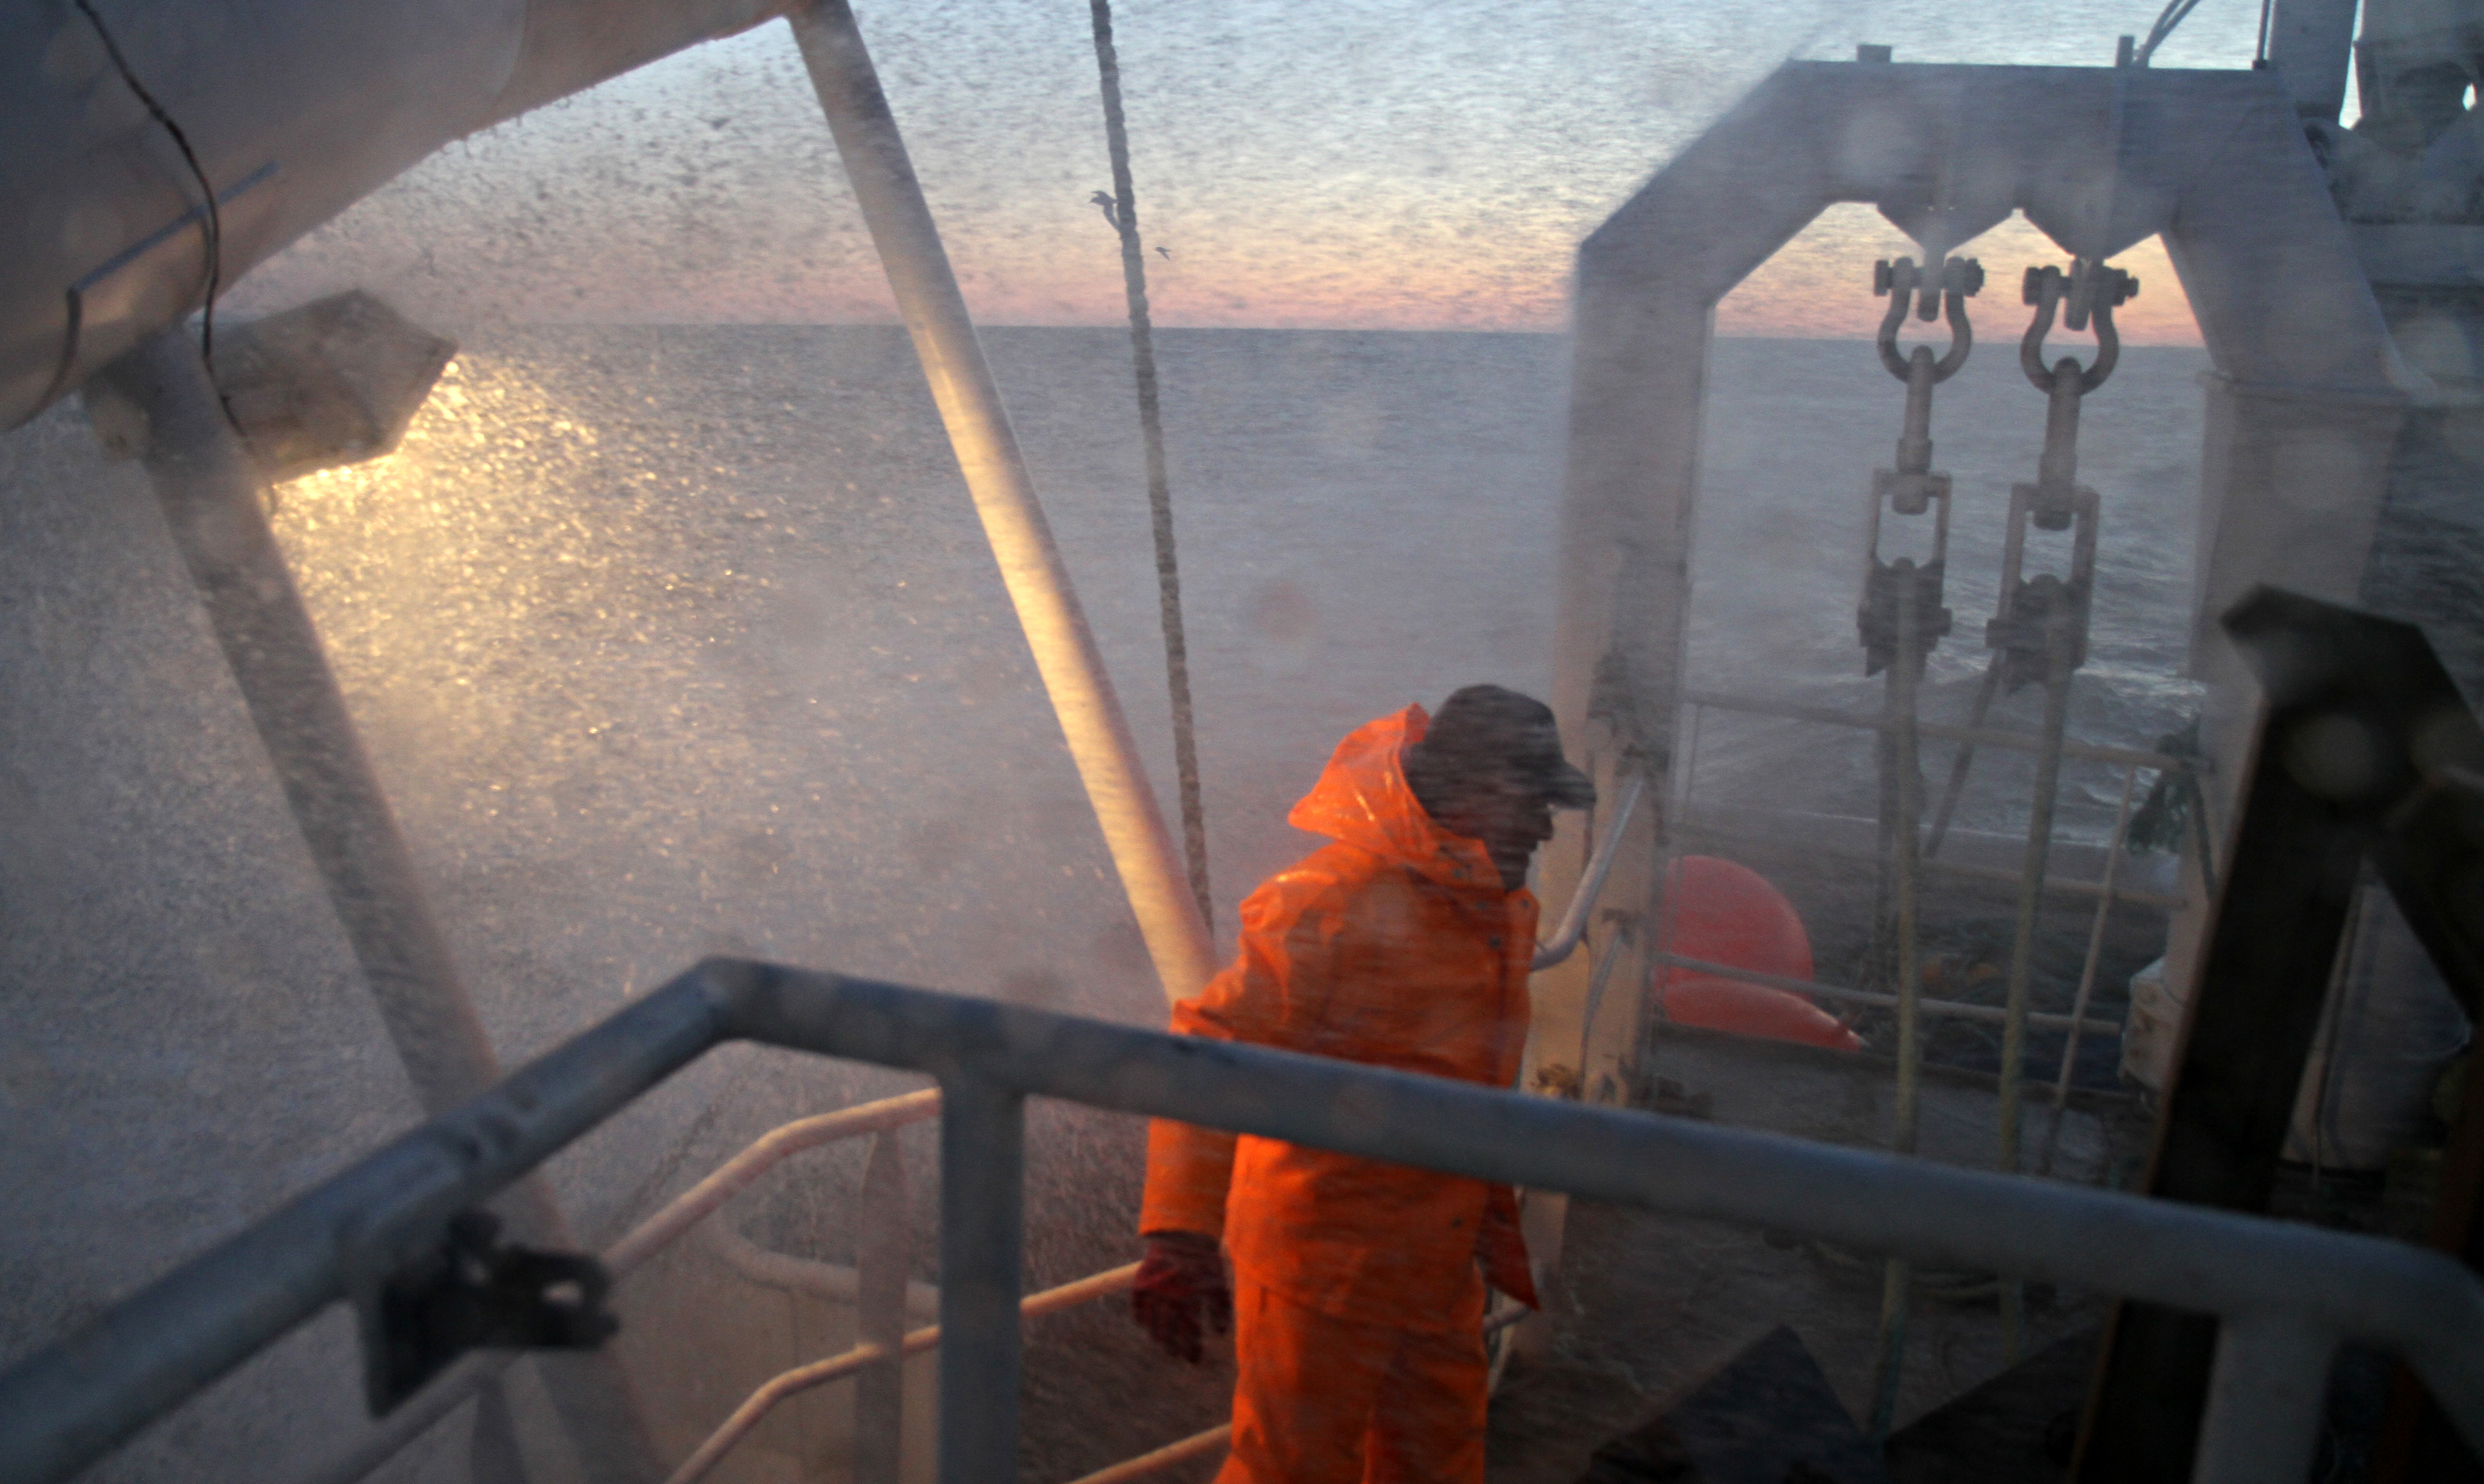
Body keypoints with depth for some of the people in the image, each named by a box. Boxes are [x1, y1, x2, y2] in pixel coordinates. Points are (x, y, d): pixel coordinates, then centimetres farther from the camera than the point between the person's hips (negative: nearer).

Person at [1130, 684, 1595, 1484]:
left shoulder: (1505, 912, 4)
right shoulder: (1333, 903, -25)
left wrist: (1493, 1212, 25)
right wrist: (1180, 1236, -38)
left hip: (1437, 1261, 8)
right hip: (1321, 1255, -8)